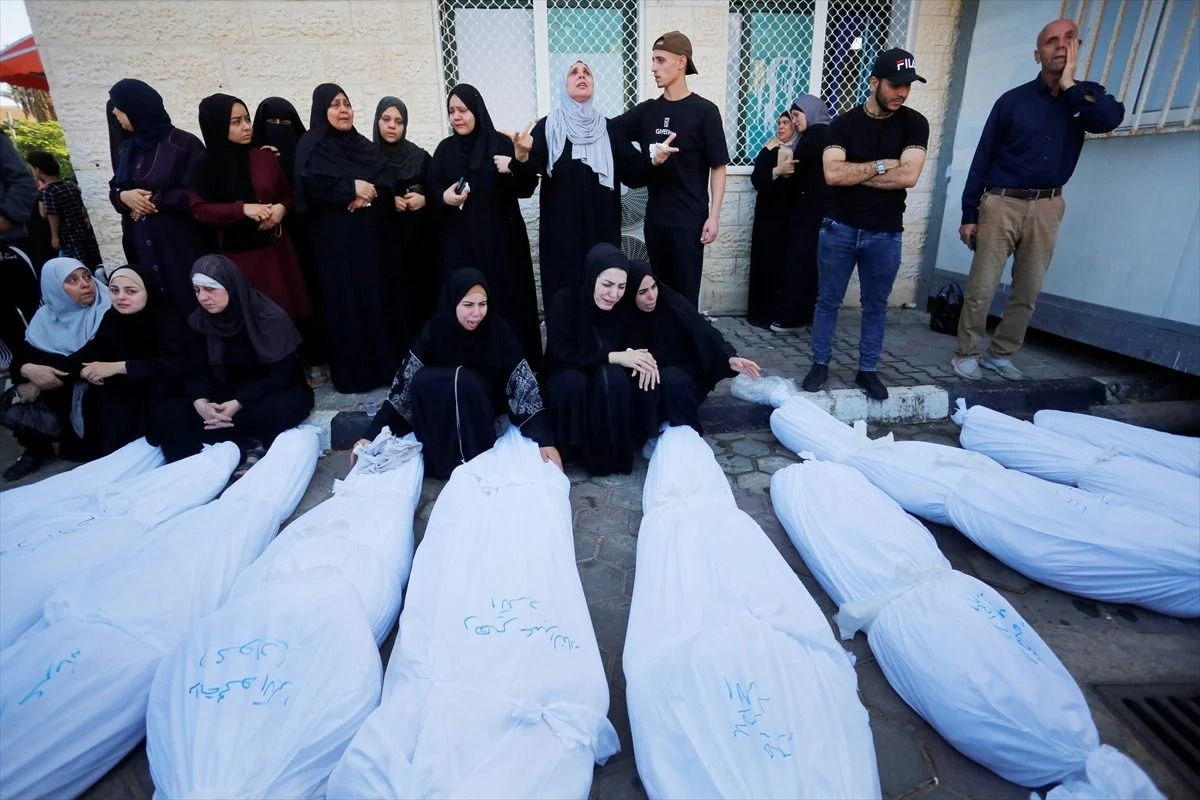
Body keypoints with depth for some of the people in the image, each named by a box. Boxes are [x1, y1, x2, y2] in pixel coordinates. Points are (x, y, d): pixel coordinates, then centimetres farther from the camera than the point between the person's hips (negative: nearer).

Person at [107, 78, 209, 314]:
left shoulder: (184, 143, -6)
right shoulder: (127, 148, 13)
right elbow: (114, 188, 19)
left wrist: (155, 201, -11)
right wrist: (124, 196, -4)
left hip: (181, 245, -5)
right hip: (141, 246, 6)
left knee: (189, 304, -3)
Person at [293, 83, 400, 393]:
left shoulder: (361, 143, 17)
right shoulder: (311, 146, 1)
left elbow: (388, 175, 4)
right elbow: (311, 183, -17)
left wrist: (368, 191, -14)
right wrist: (351, 188, -13)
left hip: (370, 232, 5)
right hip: (336, 237, -5)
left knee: (377, 295, 5)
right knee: (347, 302, -5)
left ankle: (384, 362, 15)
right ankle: (352, 372, 2)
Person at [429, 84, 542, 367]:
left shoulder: (501, 143, 3)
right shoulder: (445, 149, 10)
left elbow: (528, 188, 2)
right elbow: (431, 192, 9)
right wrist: (444, 197, -12)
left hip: (501, 239, -1)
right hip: (459, 243, 2)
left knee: (507, 299, -2)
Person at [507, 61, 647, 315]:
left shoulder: (608, 128, 10)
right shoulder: (548, 126, 4)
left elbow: (634, 173, 3)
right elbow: (531, 164, -13)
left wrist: (654, 162, -17)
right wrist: (522, 156, -35)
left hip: (602, 229, 2)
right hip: (561, 229, -2)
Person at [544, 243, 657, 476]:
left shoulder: (623, 306, -11)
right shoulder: (564, 301, -21)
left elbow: (632, 344, -4)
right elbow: (562, 356, -26)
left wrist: (640, 359, -30)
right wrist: (613, 356, -31)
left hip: (605, 382, 2)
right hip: (565, 379, -2)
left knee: (614, 377, -31)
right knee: (573, 381, -35)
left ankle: (613, 454, -17)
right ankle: (572, 450, -13)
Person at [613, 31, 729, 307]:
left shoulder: (704, 111, -4)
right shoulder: (647, 110, 9)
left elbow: (718, 167, -5)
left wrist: (714, 215, -11)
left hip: (689, 220, -4)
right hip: (655, 218, 5)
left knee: (685, 294, 0)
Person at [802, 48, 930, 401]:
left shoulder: (914, 124, 1)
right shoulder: (843, 124, 0)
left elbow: (908, 176, -13)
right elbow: (833, 174, -15)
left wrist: (854, 174, -10)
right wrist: (880, 165, -10)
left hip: (885, 233, 1)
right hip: (839, 228, 0)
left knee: (876, 306, 9)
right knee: (828, 301, 6)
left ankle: (867, 370, 21)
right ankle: (820, 364, 20)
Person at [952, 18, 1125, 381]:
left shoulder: (1087, 97, 9)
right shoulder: (1013, 100, 2)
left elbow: (1111, 118, -14)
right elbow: (982, 159, 1)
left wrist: (1069, 85, -11)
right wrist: (969, 214, -4)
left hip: (1047, 207, 3)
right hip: (1002, 203, -3)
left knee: (1028, 291, 6)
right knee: (981, 288, -6)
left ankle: (1001, 355, 17)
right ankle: (966, 354, 5)